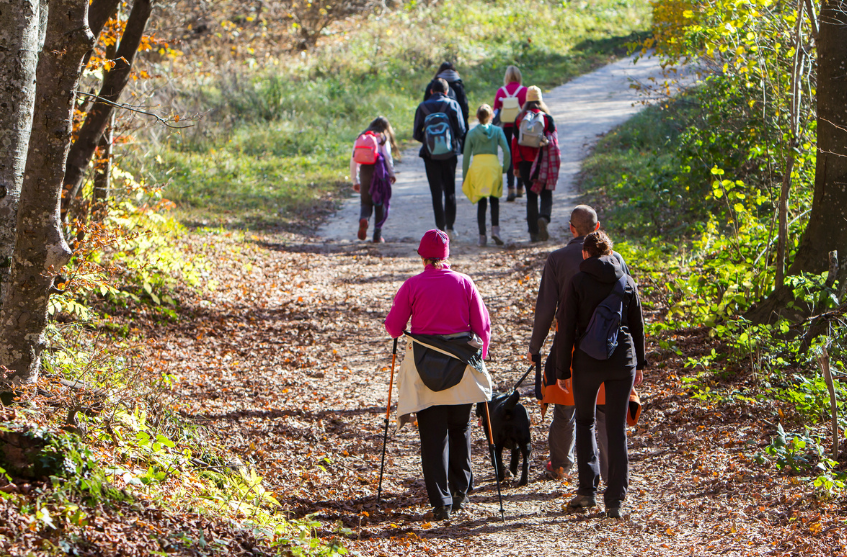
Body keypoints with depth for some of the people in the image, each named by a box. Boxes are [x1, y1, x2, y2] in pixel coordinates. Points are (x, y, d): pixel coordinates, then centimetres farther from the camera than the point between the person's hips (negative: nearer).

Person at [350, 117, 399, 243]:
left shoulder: (361, 137, 15)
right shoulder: (383, 138, 6)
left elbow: (353, 160, 11)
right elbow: (387, 156, -5)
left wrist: (355, 180, 15)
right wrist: (391, 174, 5)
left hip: (364, 171, 2)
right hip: (379, 170, -2)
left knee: (366, 202, 11)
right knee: (380, 204, 8)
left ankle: (363, 218, -22)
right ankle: (377, 235, 5)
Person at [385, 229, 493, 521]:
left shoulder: (412, 286, -7)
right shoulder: (464, 282, -1)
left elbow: (393, 327, -1)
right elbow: (482, 324, 2)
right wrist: (480, 356, 16)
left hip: (424, 366, -2)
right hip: (462, 364, 2)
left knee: (432, 435, 1)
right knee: (460, 429, 20)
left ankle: (441, 502, -4)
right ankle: (460, 490, 27)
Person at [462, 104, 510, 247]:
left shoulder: (471, 133, 6)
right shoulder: (497, 131, 5)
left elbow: (466, 156, 6)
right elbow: (506, 151, -4)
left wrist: (464, 177, 12)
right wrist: (505, 168, 9)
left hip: (477, 167, 0)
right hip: (493, 166, 0)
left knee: (481, 203, 6)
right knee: (495, 200, 11)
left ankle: (482, 236, 3)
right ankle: (495, 229, -9)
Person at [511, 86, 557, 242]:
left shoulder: (519, 119, 2)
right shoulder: (547, 118, -3)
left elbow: (515, 143, 3)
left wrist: (516, 166, 9)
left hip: (526, 163, 2)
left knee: (531, 197, 9)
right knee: (546, 194, 6)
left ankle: (533, 233, 7)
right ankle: (544, 218, -24)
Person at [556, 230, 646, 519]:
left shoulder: (578, 282, -5)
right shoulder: (627, 282, 5)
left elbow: (566, 329, -5)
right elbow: (638, 326, 11)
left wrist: (562, 370, 0)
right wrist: (639, 364, 20)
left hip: (588, 362, -2)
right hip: (622, 360, 2)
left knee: (585, 421, 16)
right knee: (617, 428, 6)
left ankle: (587, 489, 7)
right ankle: (615, 499, 2)